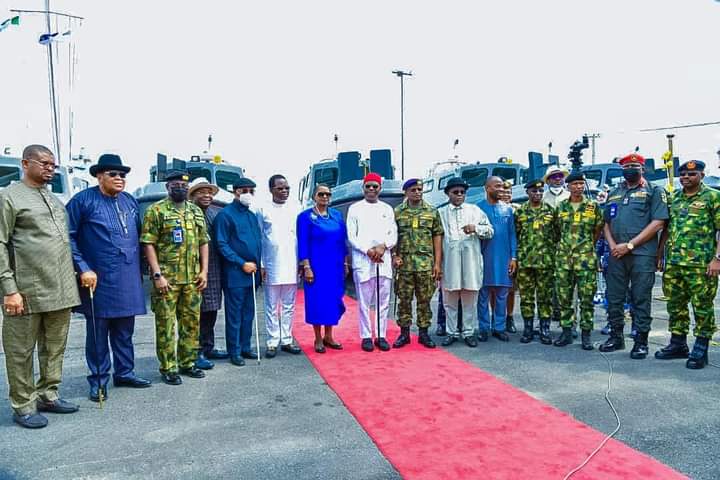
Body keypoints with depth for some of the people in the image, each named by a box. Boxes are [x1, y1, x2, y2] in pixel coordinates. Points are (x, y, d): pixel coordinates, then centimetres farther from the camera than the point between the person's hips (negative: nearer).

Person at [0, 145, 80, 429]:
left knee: (55, 347, 13)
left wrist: (75, 276, 15)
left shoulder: (55, 200, 18)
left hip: (60, 291, 6)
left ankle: (48, 395, 26)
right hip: (27, 292, -6)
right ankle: (23, 406, 16)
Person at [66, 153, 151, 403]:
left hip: (128, 279, 5)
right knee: (98, 331, 5)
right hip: (99, 280, -5)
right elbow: (69, 238, -7)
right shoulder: (84, 200, -5)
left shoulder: (131, 201, 12)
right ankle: (99, 380, 17)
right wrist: (83, 269, -13)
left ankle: (124, 372, 27)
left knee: (124, 330, 14)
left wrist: (138, 269, 13)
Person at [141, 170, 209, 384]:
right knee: (166, 324, 2)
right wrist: (157, 275, -15)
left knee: (191, 322, 11)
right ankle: (168, 368, 12)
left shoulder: (196, 211, 13)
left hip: (192, 279, 5)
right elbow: (148, 244, -8)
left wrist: (204, 271, 5)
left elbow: (203, 242, 15)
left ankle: (188, 363, 24)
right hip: (166, 279, -5)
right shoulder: (156, 210, -4)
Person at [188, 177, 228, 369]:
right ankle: (197, 353, 11)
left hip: (214, 271, 7)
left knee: (211, 312, 16)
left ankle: (208, 348, 29)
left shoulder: (218, 212, 10)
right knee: (197, 313, 1)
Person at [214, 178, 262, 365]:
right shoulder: (225, 214, -6)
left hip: (252, 272, 7)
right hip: (235, 273, -7)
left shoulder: (252, 215, 16)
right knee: (234, 315, 0)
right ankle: (234, 352, 10)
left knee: (248, 313, 13)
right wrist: (242, 264, -15)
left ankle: (245, 347, 24)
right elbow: (222, 244, -12)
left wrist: (258, 264, 10)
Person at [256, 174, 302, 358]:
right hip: (271, 267, -2)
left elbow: (301, 237, 8)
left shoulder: (295, 209, 6)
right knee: (272, 307, 5)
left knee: (289, 306, 9)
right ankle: (272, 342, 12)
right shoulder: (263, 210, 2)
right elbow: (258, 239, 2)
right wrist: (260, 265, -3)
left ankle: (287, 340, 17)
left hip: (291, 266, 2)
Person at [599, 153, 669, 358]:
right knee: (614, 297, 8)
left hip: (642, 254, -5)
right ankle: (616, 336, 21)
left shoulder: (654, 191, 3)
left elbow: (658, 222, -7)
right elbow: (607, 223, 18)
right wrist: (612, 245, -1)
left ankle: (641, 341, 10)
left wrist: (629, 245, -12)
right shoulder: (614, 193, 19)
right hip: (616, 254, 5)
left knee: (641, 299, 0)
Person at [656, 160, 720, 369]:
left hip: (701, 264, -5)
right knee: (675, 305, 11)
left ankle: (701, 349, 11)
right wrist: (659, 254, 14)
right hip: (672, 263, 6)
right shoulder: (673, 198, 15)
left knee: (702, 306, 1)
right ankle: (678, 344, 24)